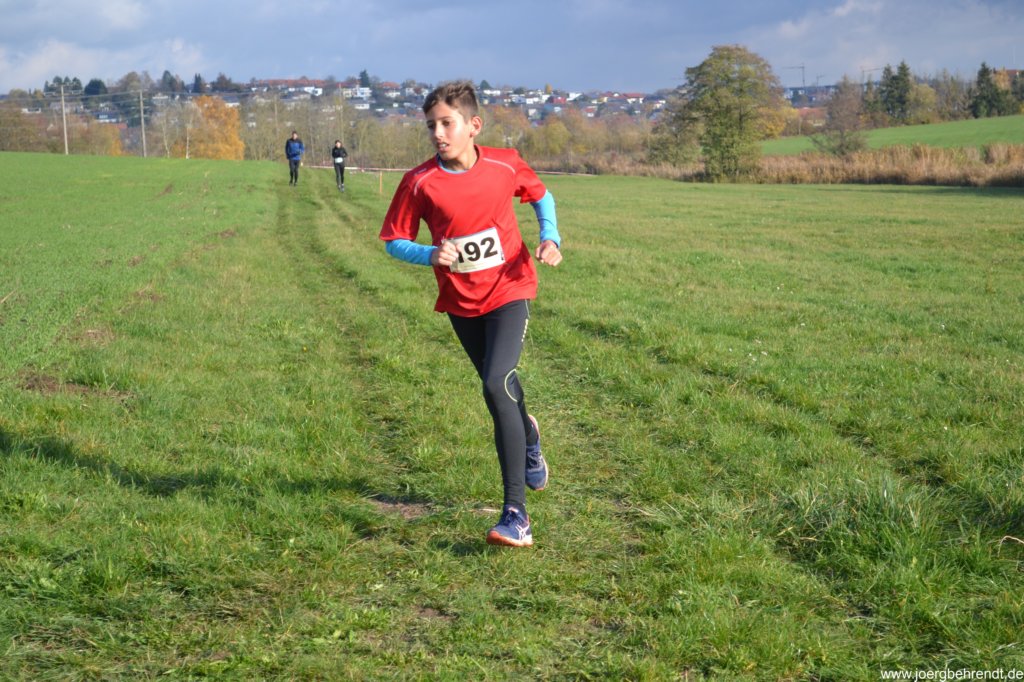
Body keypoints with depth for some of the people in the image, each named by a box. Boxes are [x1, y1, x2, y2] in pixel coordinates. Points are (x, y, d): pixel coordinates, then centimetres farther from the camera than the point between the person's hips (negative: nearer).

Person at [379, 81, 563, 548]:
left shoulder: (505, 165, -10)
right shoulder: (419, 182, -12)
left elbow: (540, 195, 10)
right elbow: (394, 241, -5)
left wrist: (550, 236, -7)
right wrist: (430, 255, -24)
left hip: (508, 291, -3)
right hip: (460, 301, 3)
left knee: (497, 386, -21)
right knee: (499, 387, 18)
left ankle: (516, 513, -20)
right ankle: (528, 439, 56)